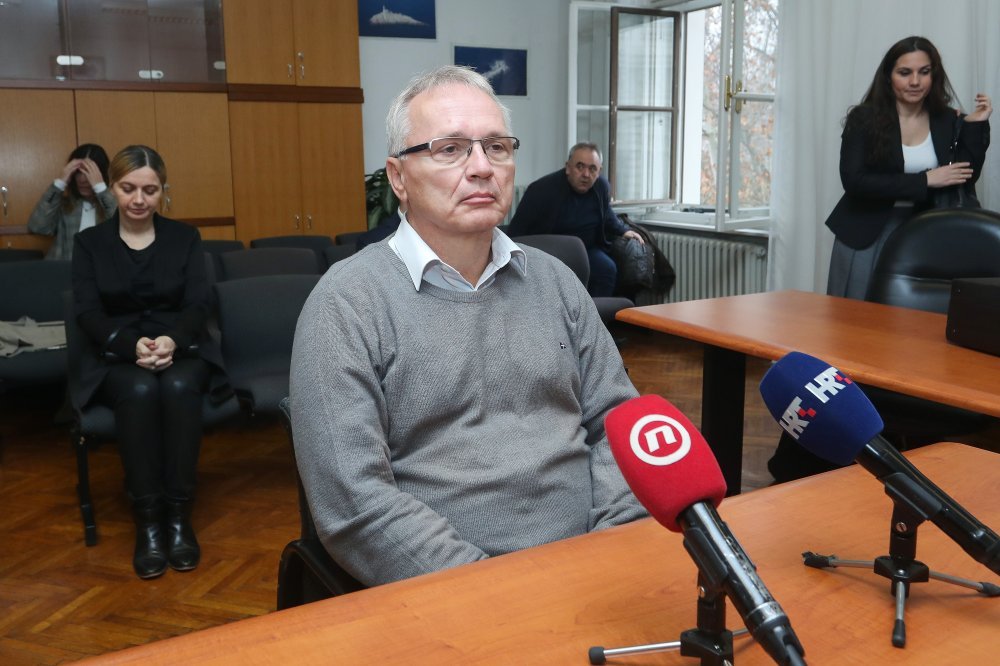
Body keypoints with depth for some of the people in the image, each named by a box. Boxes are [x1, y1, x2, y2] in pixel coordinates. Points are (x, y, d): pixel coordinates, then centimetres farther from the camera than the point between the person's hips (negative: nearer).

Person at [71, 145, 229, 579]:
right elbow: (88, 313, -2)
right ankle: (146, 518, -28)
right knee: (139, 391, -35)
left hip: (181, 350, 0)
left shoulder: (185, 238, 10)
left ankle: (179, 513, -27)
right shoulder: (90, 243, 10)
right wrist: (133, 345, -22)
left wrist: (172, 341, -23)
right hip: (118, 357, 0)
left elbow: (197, 306, 0)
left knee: (179, 387, -35)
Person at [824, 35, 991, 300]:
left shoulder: (947, 121, 3)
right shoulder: (864, 118, -6)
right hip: (865, 235, -2)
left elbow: (964, 180, -1)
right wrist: (924, 180, -18)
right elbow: (854, 180, -17)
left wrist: (975, 126, -8)